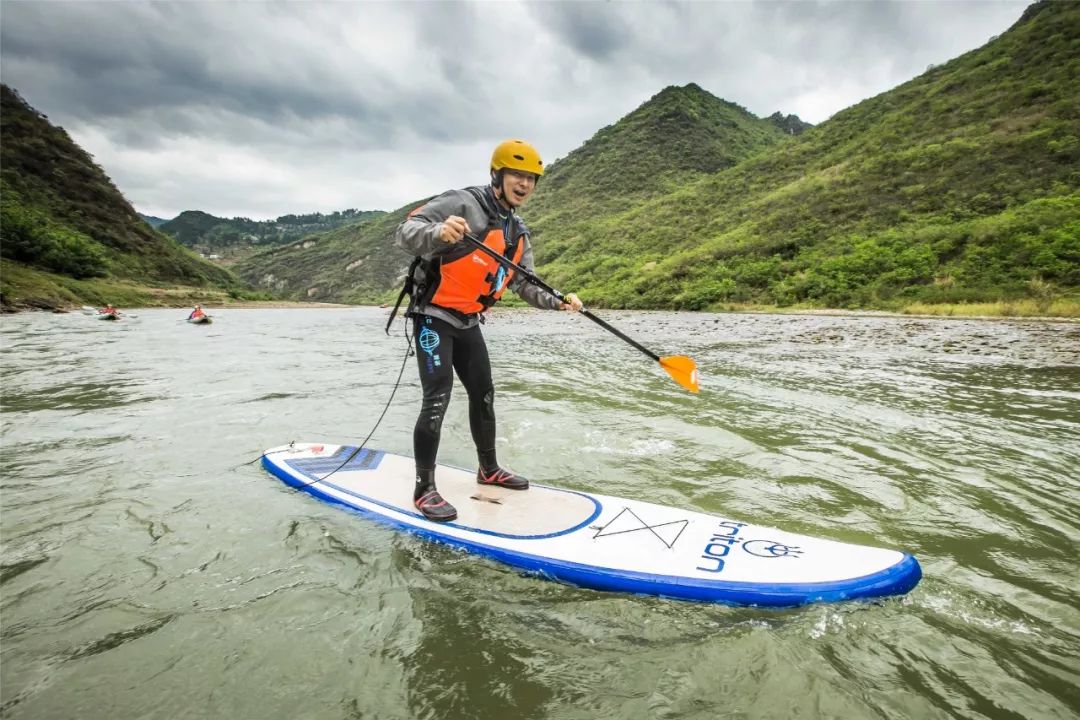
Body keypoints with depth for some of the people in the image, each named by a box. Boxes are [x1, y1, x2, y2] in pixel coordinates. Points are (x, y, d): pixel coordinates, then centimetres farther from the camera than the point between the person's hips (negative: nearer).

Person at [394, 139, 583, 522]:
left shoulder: (518, 231, 10)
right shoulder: (463, 203, -15)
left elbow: (523, 283, 12)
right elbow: (405, 232, -24)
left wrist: (557, 302, -4)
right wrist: (439, 232, -45)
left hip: (467, 322, 8)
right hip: (434, 316, -8)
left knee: (483, 395, 14)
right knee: (437, 400, -14)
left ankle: (489, 469, 31)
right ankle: (424, 489, -2)